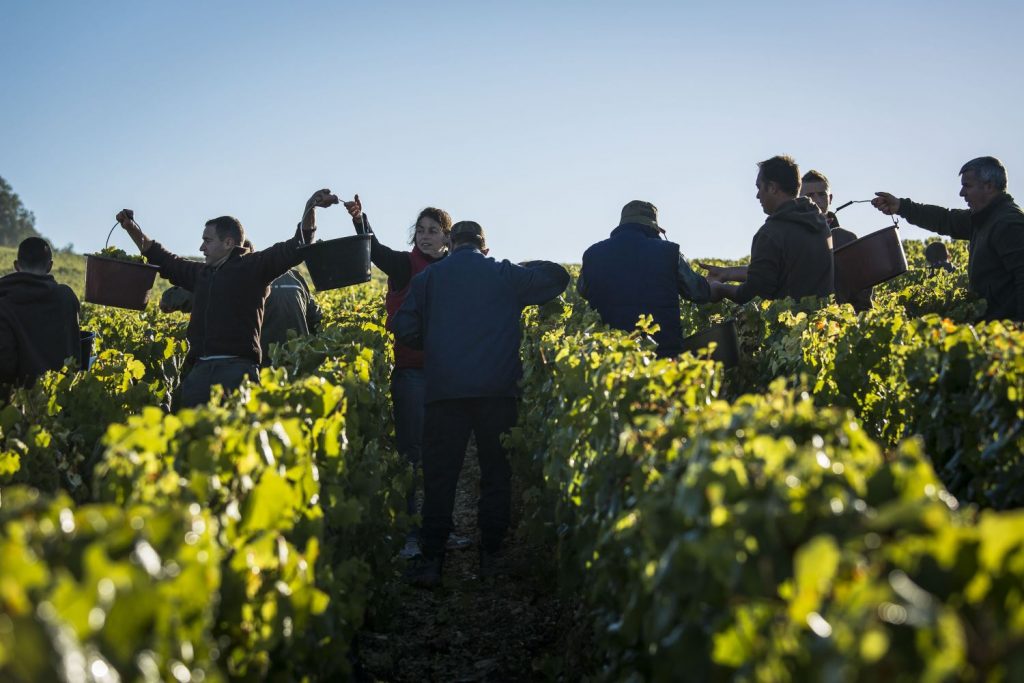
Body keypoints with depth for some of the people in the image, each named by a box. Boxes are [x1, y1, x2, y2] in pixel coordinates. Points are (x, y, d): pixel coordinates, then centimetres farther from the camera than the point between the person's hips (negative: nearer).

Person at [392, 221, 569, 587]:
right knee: (496, 472, 11)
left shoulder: (427, 278, 9)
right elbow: (557, 278, 16)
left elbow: (404, 330, 3)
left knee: (439, 474, 4)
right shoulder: (505, 274, 8)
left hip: (445, 388, 0)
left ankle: (431, 560, 0)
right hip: (496, 388, 0)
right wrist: (526, 269, 32)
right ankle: (491, 554, 14)